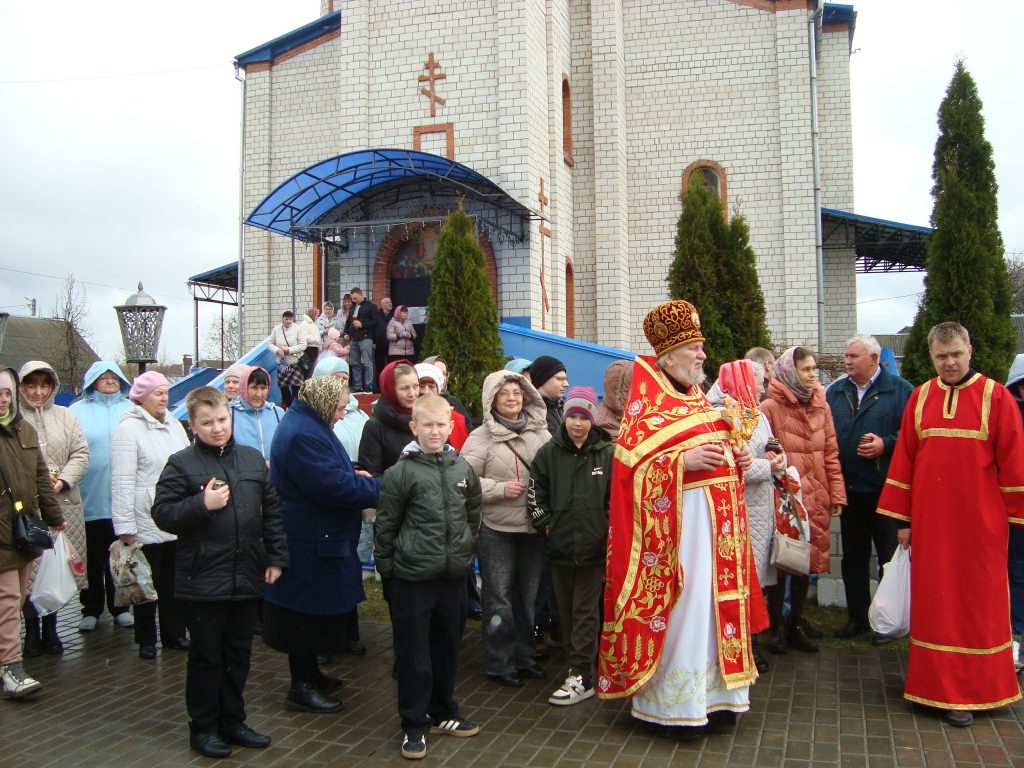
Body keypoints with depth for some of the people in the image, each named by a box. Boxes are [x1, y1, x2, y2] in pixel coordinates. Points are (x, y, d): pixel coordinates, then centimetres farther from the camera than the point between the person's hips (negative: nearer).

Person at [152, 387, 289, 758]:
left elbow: (271, 511, 10)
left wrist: (276, 557, 6)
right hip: (203, 580, -4)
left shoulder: (253, 459, 6)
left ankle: (232, 721, 30)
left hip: (247, 577, 4)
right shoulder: (181, 464, -6)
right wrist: (202, 504, -20)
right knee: (206, 657, 8)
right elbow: (161, 514, -8)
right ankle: (203, 727, 23)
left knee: (239, 655, 15)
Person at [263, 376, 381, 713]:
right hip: (309, 543, -11)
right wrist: (380, 488, -19)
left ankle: (309, 674, 33)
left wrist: (353, 474, 6)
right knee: (307, 611, 0)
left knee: (314, 609, 20)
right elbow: (333, 487, -27)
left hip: (315, 538, 11)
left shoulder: (309, 426, 12)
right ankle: (301, 688, 11)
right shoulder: (302, 434, -23)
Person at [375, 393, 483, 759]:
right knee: (413, 653, 4)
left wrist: (465, 547, 13)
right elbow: (385, 525, -5)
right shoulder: (401, 472, -10)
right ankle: (414, 725, 17)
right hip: (412, 578, -4)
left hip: (454, 576, 5)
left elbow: (474, 514, 17)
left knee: (448, 647, 16)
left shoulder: (462, 468, 4)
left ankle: (443, 714, 32)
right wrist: (386, 567, -2)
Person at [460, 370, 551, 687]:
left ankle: (525, 657, 30)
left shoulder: (540, 433, 5)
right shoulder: (481, 437, -7)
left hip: (534, 528, 4)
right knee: (499, 598, 3)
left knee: (528, 596, 15)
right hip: (497, 530, -4)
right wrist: (501, 489, -16)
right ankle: (500, 663, 16)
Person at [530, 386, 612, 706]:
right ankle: (580, 662, 27)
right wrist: (545, 523, 1)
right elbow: (537, 491, 8)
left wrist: (607, 529, -3)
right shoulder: (549, 452, 2)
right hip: (559, 544, 3)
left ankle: (582, 677, 3)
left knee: (585, 612, 0)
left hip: (594, 546, -3)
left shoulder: (607, 453, -3)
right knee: (567, 610, 12)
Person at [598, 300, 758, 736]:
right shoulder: (647, 406, -8)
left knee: (718, 603, 11)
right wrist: (682, 462, -24)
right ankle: (677, 704, 8)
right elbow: (630, 467, -15)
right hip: (678, 520, -8)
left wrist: (737, 458, 3)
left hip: (718, 518, 8)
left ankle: (714, 695, 21)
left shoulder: (701, 401, 16)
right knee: (682, 606, -4)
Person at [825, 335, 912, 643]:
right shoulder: (834, 392, 11)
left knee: (890, 558, 5)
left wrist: (886, 444, -20)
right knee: (853, 558, 13)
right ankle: (857, 617, 25)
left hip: (886, 490, -5)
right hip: (849, 490, 5)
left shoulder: (900, 390, -4)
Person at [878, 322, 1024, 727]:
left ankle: (972, 689, 16)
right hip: (930, 521, 3)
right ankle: (938, 687, 18)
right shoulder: (919, 398, 6)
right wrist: (902, 519, 6)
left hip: (980, 522, -3)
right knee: (935, 602, 7)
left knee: (977, 603, 5)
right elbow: (904, 458, 7)